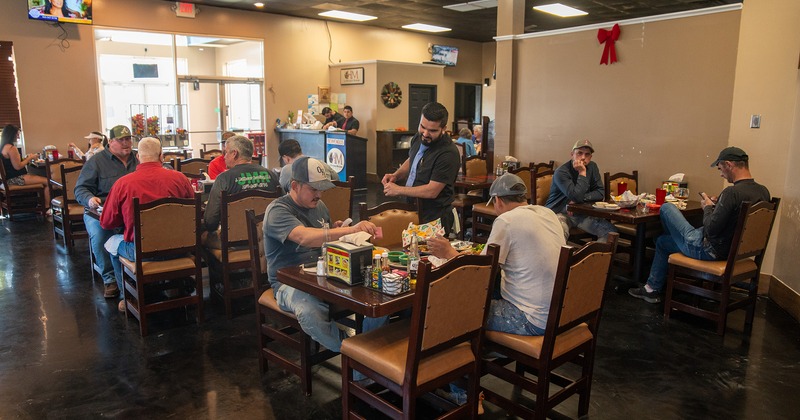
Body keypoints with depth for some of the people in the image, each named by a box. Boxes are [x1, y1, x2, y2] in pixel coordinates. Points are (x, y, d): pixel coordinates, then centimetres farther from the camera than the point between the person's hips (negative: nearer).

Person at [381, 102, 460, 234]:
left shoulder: (448, 153, -25)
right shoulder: (419, 137, 1)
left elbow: (432, 191, -26)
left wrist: (398, 190, -18)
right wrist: (396, 175, 1)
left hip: (433, 219, -7)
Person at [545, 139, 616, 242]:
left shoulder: (592, 167, 7)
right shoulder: (561, 172, -15)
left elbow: (600, 193, 3)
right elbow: (577, 196, -24)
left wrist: (581, 199, -12)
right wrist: (582, 173, -18)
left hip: (582, 213, 6)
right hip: (560, 213, -6)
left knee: (611, 232, -14)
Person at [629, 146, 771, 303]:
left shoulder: (731, 192, -28)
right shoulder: (763, 192, -1)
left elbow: (711, 230, -27)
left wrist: (708, 207, -9)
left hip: (709, 251, -9)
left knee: (666, 207, 7)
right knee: (662, 241, 25)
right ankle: (653, 288, 35)